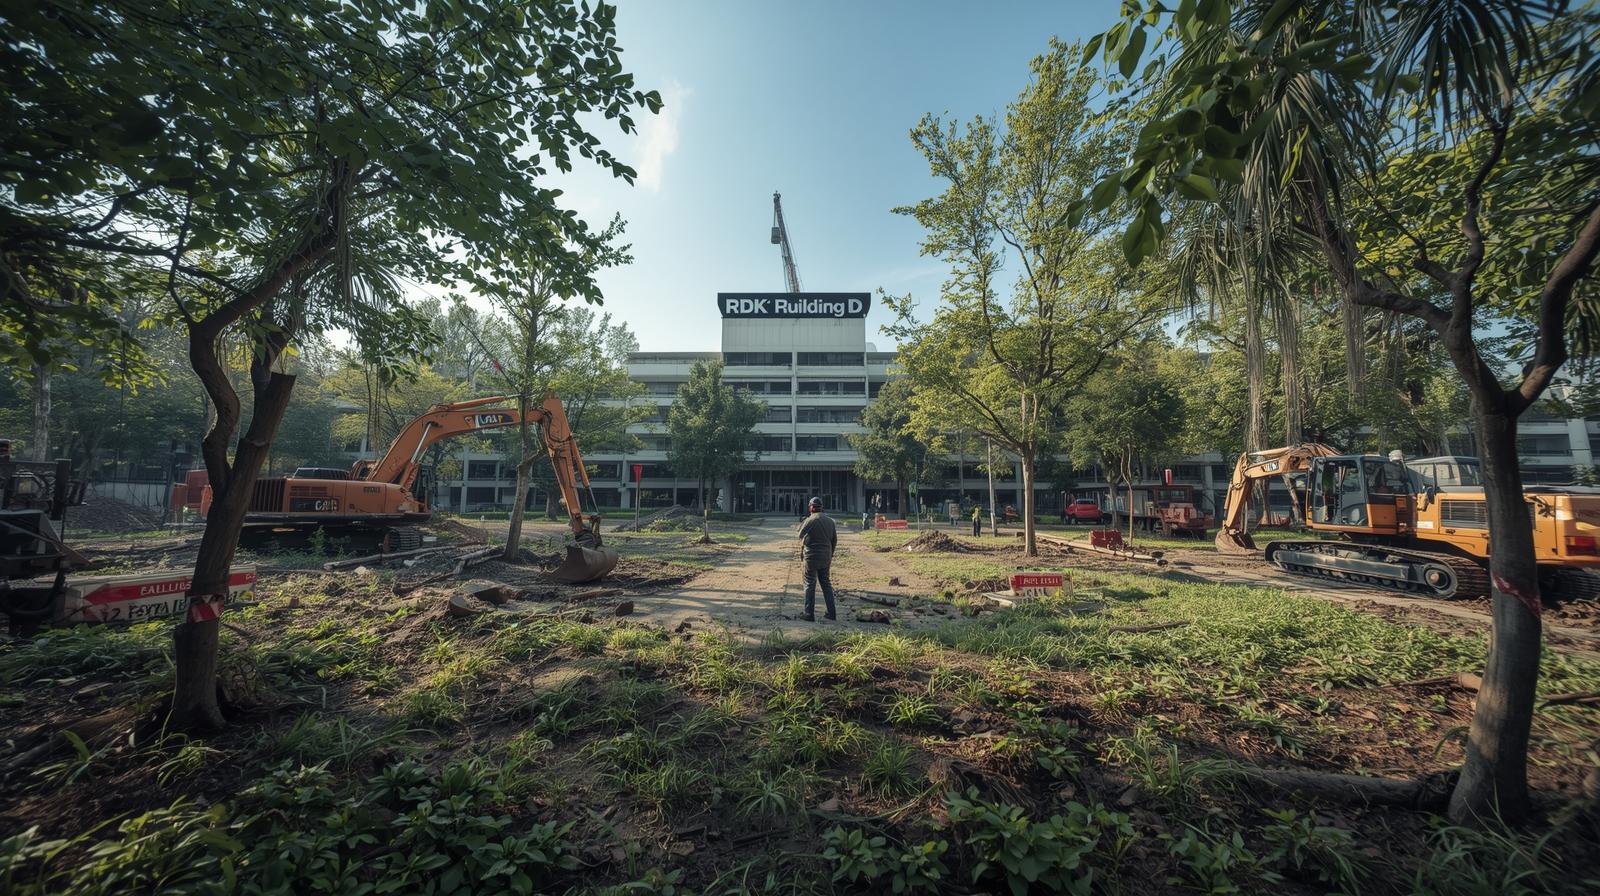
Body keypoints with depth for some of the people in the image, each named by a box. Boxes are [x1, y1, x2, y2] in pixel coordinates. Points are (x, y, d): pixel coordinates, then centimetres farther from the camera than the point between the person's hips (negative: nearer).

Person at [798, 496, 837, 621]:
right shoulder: (830, 521, 6)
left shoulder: (809, 521, -15)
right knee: (826, 583, 15)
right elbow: (835, 540, 11)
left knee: (810, 585, 3)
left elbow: (801, 536, -6)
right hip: (826, 558, 6)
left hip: (812, 557, -6)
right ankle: (831, 612, 17)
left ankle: (809, 613, 7)